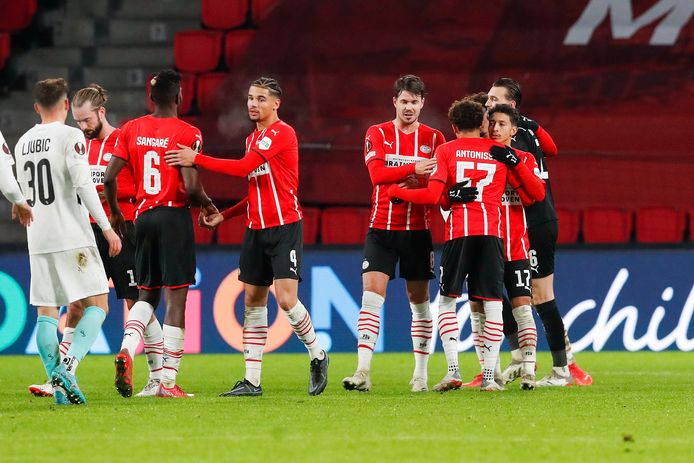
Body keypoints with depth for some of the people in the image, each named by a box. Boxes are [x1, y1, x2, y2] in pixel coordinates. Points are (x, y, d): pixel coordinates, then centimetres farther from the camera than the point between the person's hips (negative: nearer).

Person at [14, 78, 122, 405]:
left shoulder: (23, 143, 13)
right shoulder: (70, 136, -7)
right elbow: (83, 185, -16)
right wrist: (107, 227, -14)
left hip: (38, 240, 6)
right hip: (72, 236, -6)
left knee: (46, 313, 7)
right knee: (97, 304, -2)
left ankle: (58, 385, -1)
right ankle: (67, 365, -21)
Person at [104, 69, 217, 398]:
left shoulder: (131, 130, 5)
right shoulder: (187, 134, -8)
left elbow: (109, 177, 2)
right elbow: (191, 187, -16)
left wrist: (115, 212, 18)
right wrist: (208, 206, 5)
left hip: (144, 217, 5)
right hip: (175, 217, -5)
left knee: (147, 294, 17)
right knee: (176, 297, -1)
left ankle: (127, 349, -10)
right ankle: (168, 381, -3)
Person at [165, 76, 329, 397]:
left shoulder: (282, 133, -12)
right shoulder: (252, 139, 16)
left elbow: (243, 167, -21)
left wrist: (197, 160, -22)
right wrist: (225, 215, 13)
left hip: (285, 227, -8)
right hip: (256, 228, 8)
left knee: (286, 298, -16)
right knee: (253, 301, 5)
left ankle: (318, 357, 8)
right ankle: (252, 380, 6)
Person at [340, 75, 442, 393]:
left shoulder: (434, 138, 5)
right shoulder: (377, 134, 1)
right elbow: (377, 173, -15)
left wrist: (418, 185, -21)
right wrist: (414, 169, -27)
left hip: (417, 231, 1)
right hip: (381, 228, -1)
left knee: (419, 302, 6)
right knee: (371, 297, -12)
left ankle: (421, 375, 15)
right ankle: (362, 372, -16)